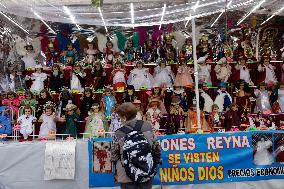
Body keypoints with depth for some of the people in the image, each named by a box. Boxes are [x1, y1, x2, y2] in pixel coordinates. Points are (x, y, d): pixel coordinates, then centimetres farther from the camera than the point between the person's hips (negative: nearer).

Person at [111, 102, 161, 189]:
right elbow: (156, 147, 2)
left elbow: (114, 156, 0)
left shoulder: (119, 133, -10)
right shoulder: (147, 126, -5)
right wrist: (155, 163, 18)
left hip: (127, 176, -2)